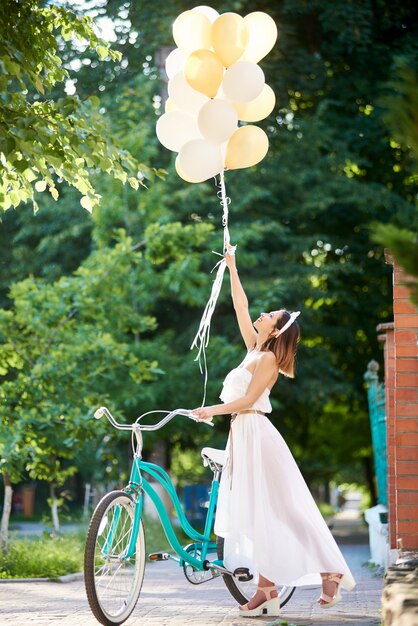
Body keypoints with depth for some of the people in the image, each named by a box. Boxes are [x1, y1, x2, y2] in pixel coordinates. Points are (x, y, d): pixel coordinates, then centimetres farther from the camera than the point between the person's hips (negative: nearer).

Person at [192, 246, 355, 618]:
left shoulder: (268, 358, -10)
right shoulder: (254, 350, 13)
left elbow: (248, 399, -16)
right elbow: (241, 308, 19)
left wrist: (212, 410, -11)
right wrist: (232, 269, 22)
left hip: (256, 434, -9)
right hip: (244, 434, 9)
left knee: (276, 510, -7)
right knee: (255, 512, 5)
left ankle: (331, 572, -1)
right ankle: (267, 589, 6)